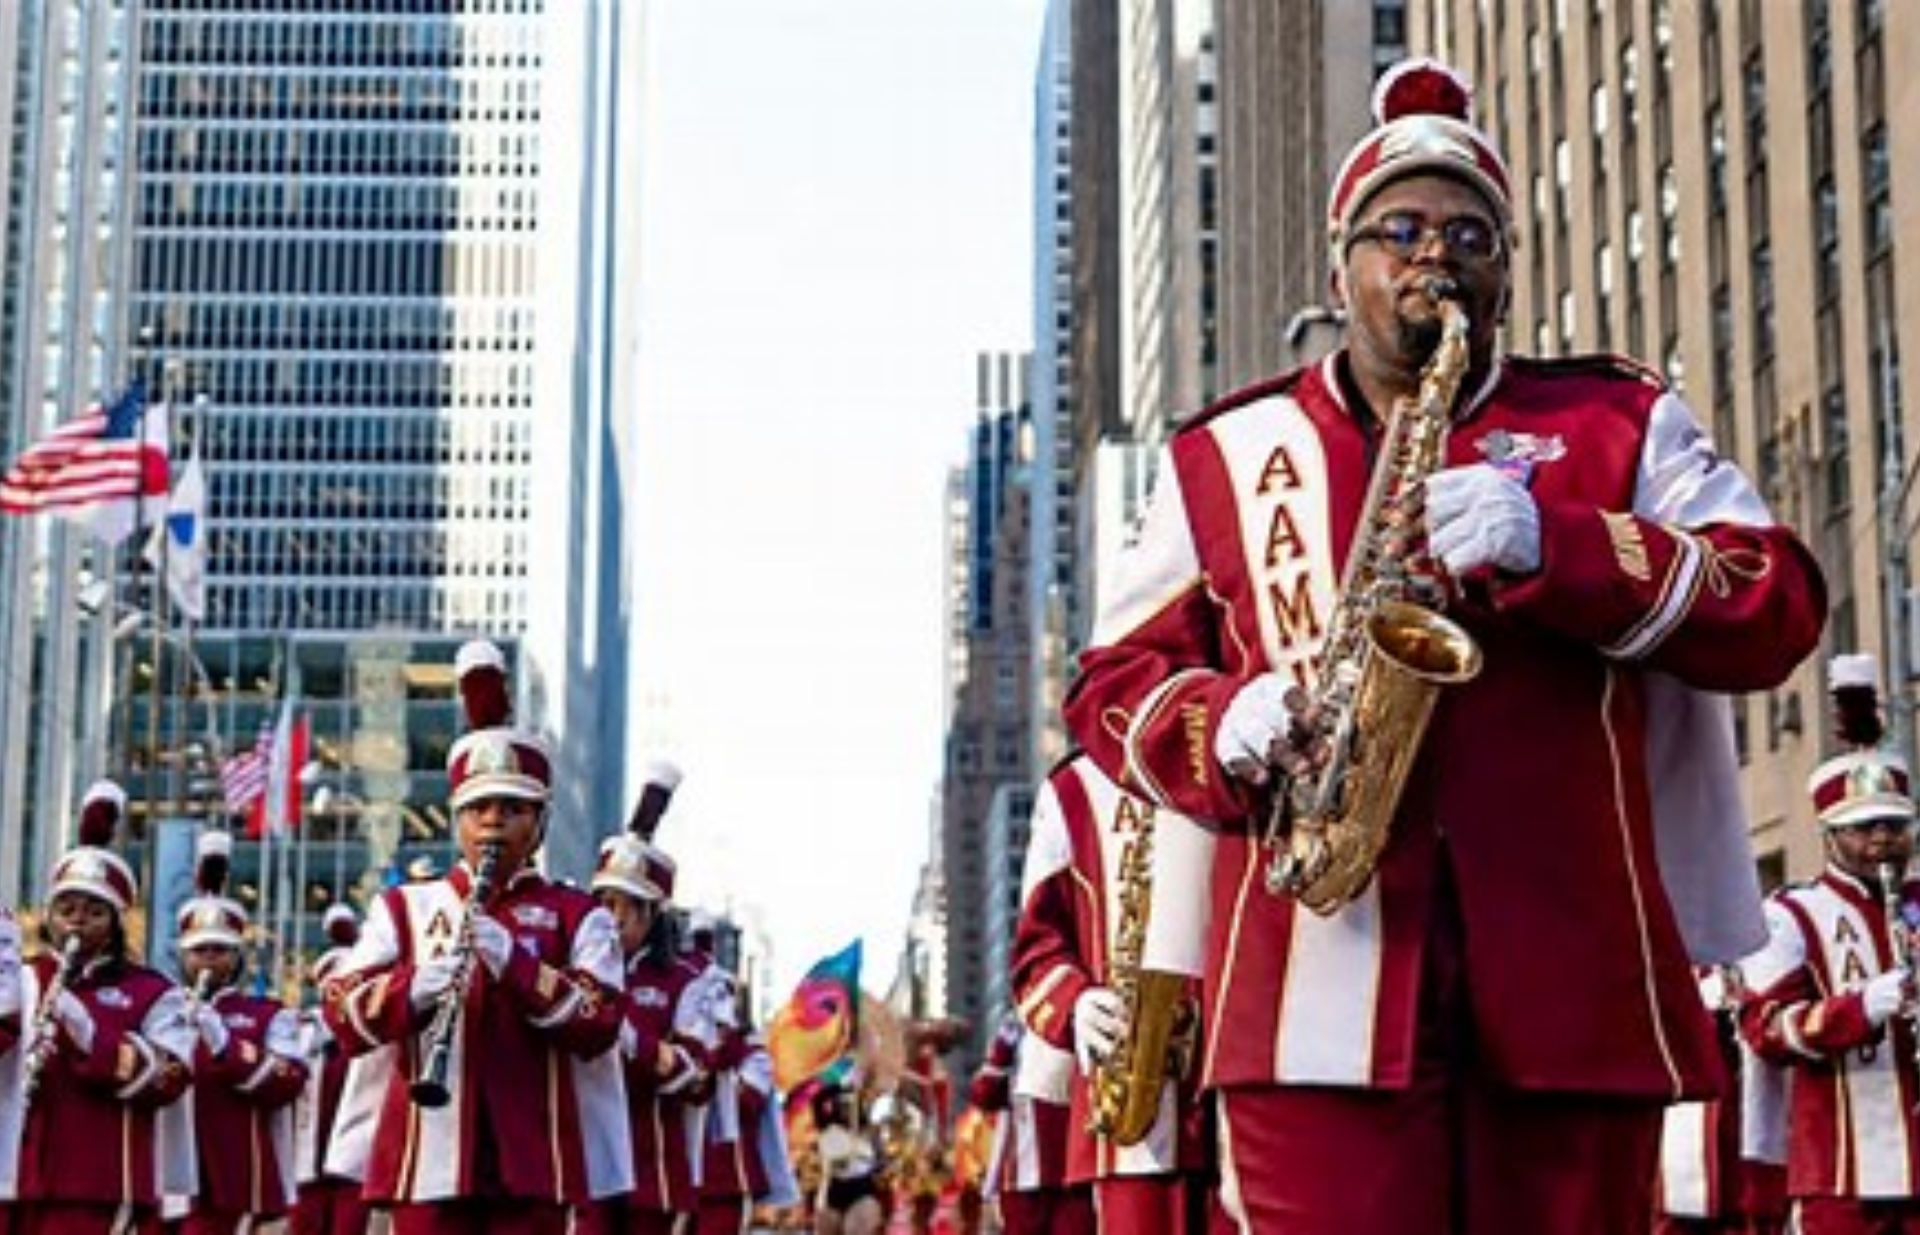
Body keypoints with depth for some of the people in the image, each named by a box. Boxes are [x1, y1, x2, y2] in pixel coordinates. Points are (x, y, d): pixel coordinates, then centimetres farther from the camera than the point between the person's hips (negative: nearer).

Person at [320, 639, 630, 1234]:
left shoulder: (576, 916, 7)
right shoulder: (403, 907, 11)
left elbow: (599, 1028, -7)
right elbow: (344, 1018, 0)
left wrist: (512, 960, -20)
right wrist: (418, 984, -20)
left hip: (532, 1162, -1)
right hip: (430, 1161, 1)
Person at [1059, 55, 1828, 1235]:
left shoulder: (1621, 421, 14)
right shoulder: (1221, 455, 15)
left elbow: (1780, 608, 2)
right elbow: (1113, 682, 16)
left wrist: (1548, 544, -13)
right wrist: (1229, 727, -8)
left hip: (1576, 984, 1)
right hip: (1318, 987, 0)